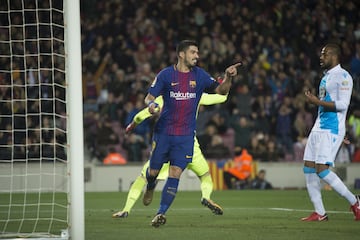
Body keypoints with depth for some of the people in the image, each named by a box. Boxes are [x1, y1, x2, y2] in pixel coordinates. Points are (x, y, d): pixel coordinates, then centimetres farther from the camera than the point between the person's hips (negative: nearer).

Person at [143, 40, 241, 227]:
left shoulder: (199, 75, 4)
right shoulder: (166, 75, -3)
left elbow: (221, 91, 4)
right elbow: (149, 97, -1)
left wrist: (228, 77, -15)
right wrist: (151, 104, -25)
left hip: (186, 136, 1)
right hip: (163, 132, -1)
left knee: (175, 174, -9)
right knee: (154, 171, 7)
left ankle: (161, 213, -7)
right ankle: (150, 187, 44)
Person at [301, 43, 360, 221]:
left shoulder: (343, 76, -10)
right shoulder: (326, 76, 19)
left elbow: (343, 104, -18)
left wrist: (318, 102, -19)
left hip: (331, 129, -10)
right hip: (319, 128, 10)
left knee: (322, 170, -16)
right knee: (308, 168, 2)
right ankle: (319, 213, 6)